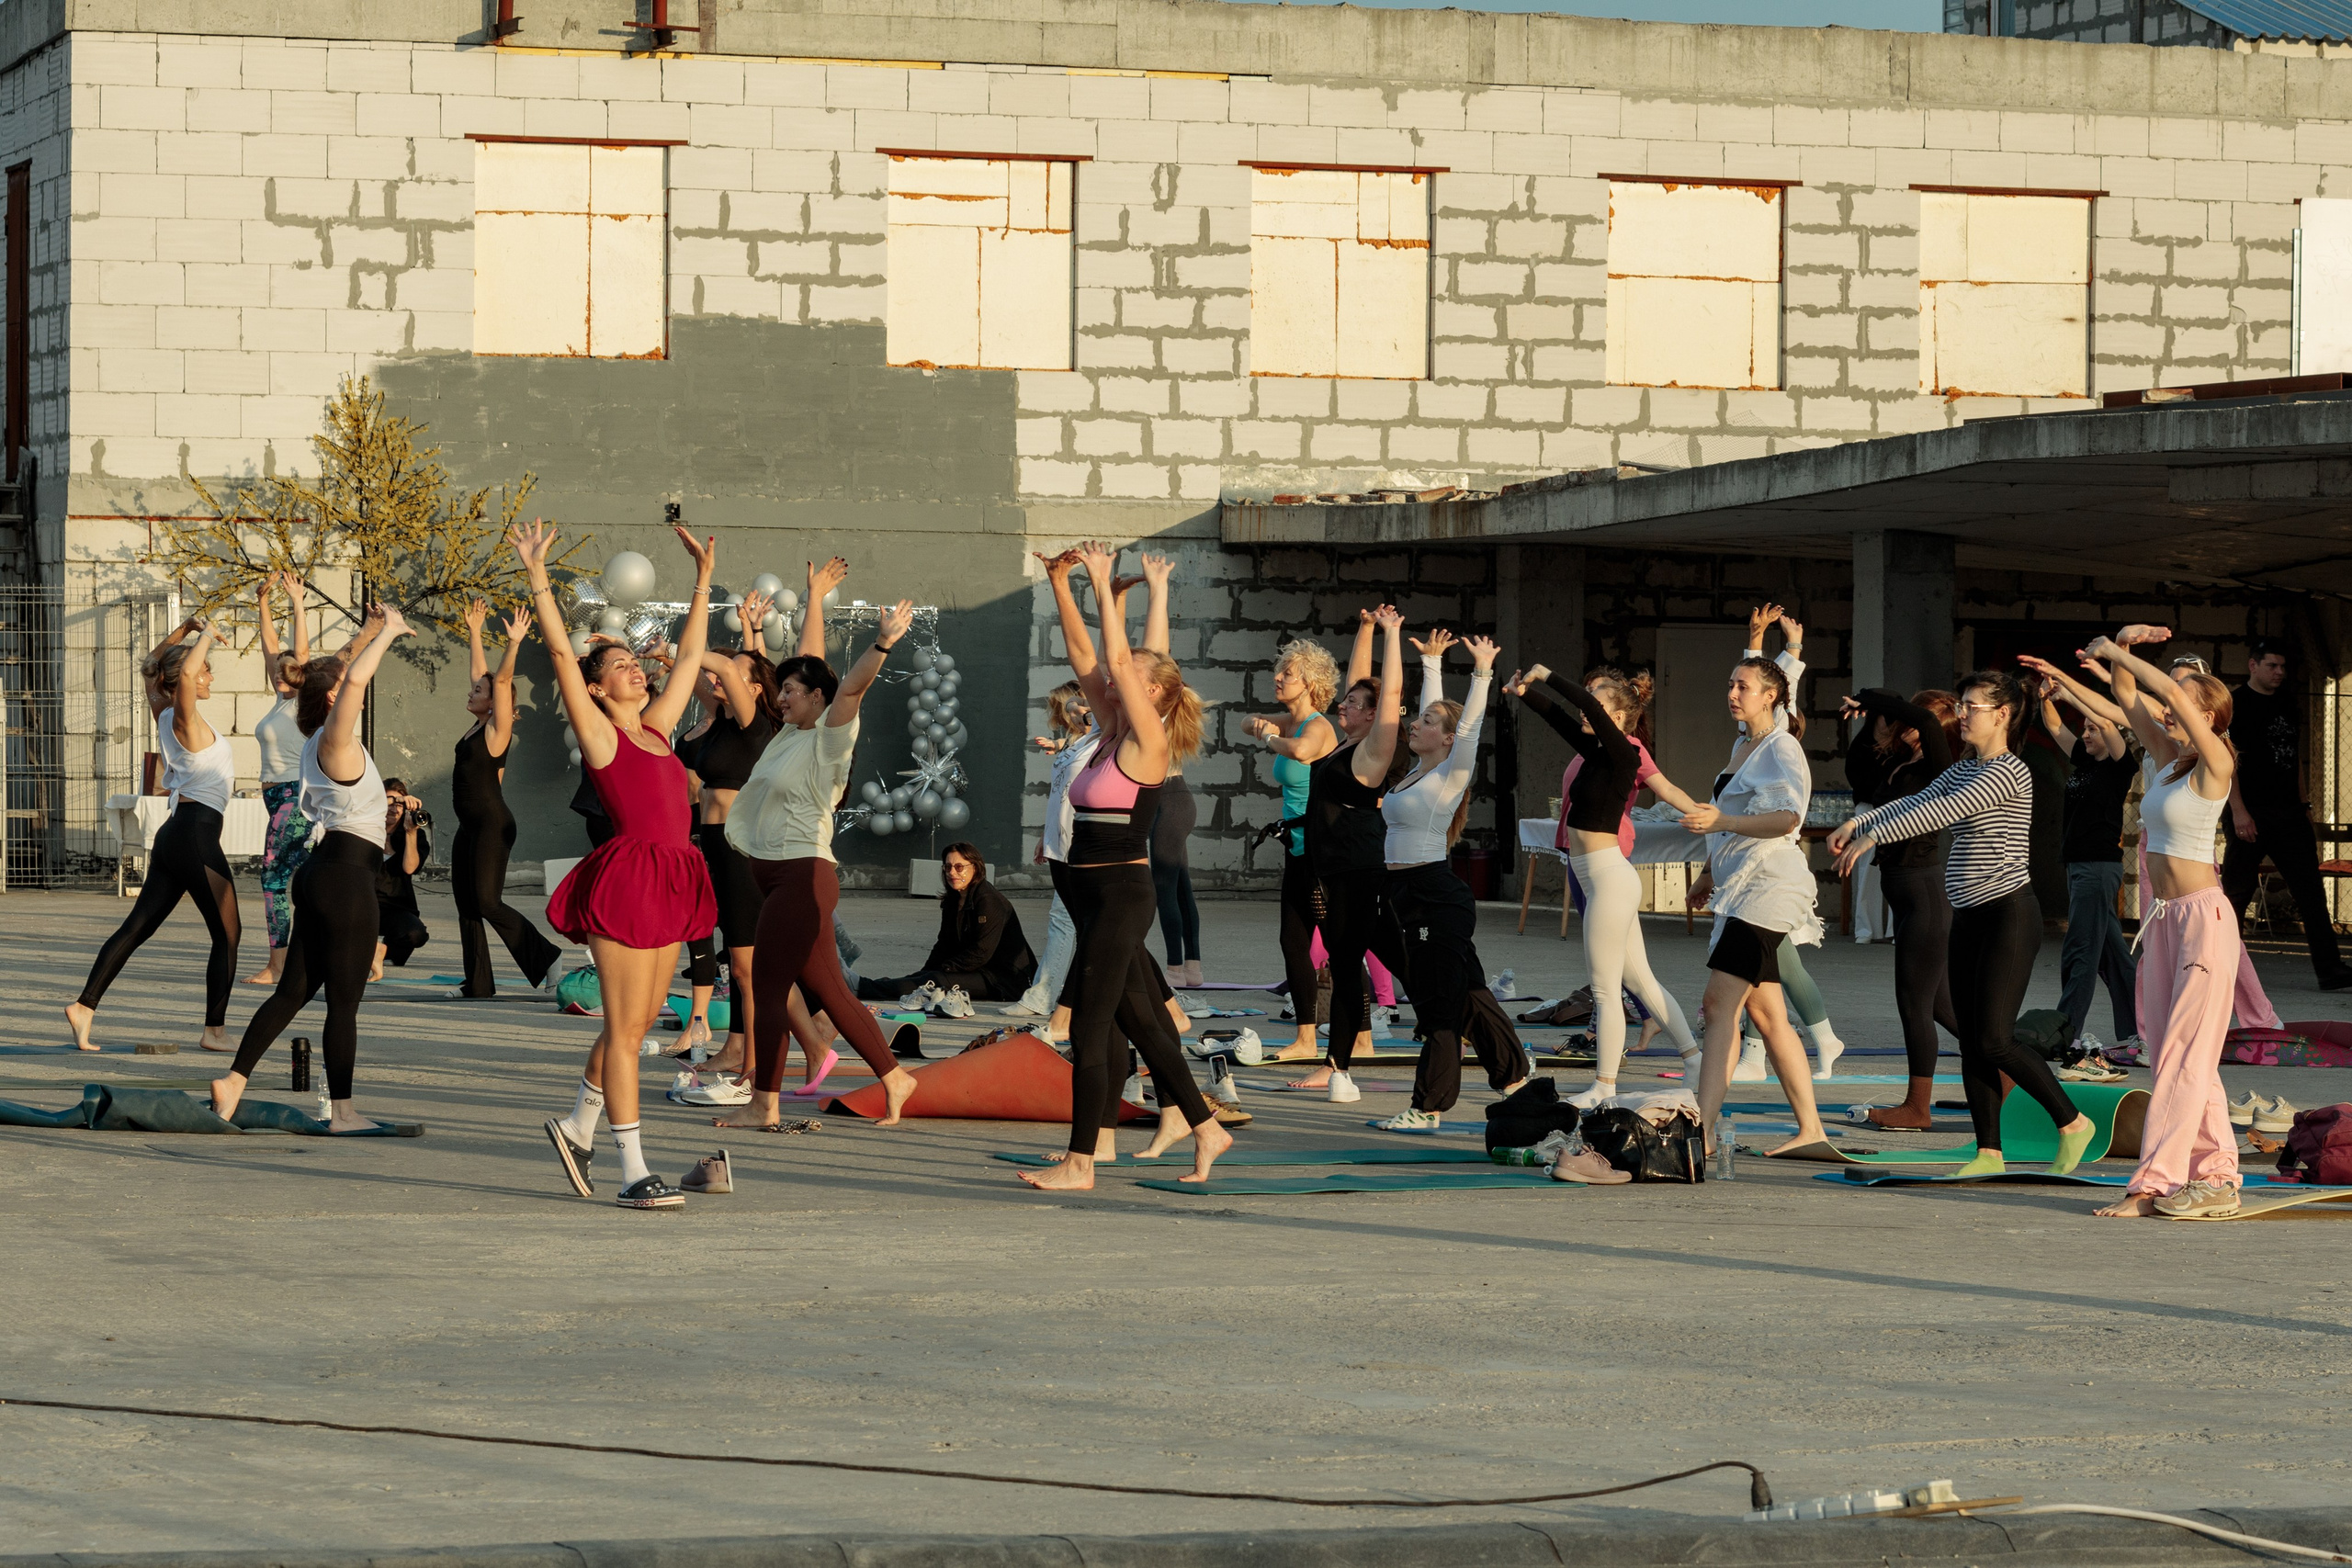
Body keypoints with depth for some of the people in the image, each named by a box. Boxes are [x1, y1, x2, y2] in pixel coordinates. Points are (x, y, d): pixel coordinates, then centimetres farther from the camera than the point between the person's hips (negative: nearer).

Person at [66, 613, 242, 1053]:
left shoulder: (164, 714, 12)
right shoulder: (185, 720, -11)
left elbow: (152, 666, 29)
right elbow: (185, 674, -32)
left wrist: (183, 629, 20)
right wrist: (204, 637, -17)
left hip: (174, 835, 9)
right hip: (196, 832, -9)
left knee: (138, 926, 5)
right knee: (227, 933, 0)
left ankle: (85, 1005, -2)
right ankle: (215, 1030, 0)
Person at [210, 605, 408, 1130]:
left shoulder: (322, 741, 13)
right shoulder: (336, 741, -13)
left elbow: (345, 675, 31)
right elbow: (355, 680, -31)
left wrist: (371, 632, 24)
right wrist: (387, 632, -20)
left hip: (322, 872, 9)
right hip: (347, 875, -9)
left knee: (295, 989, 10)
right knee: (344, 999, -2)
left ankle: (234, 1082, 4)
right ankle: (342, 1109, 4)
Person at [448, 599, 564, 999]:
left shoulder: (497, 730, -8)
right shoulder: (477, 727, 12)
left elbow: (502, 681, -19)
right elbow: (481, 671, 20)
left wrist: (515, 643, -26)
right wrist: (474, 632, 24)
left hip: (492, 824, -9)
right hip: (469, 826, 9)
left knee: (488, 903, -13)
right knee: (466, 905, 8)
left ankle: (546, 957, -7)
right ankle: (478, 983, 12)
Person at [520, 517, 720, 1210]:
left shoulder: (656, 729, 18)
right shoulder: (598, 732, -1)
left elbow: (689, 658, 26)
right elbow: (561, 653, -9)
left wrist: (704, 577, 29)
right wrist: (537, 575, -13)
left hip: (668, 884, 8)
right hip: (625, 880, -8)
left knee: (636, 1023, 14)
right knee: (625, 1028, -5)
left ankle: (577, 1127, 32)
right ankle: (634, 1173, -5)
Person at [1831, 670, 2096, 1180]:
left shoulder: (2008, 772, -14)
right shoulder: (1962, 771, 15)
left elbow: (1941, 812, -21)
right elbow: (1916, 804, 10)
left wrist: (1872, 837, -22)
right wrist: (1858, 823, -6)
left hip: (2009, 913, -9)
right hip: (1970, 916, 9)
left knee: (1994, 1039, -12)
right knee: (1971, 1040, 5)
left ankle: (2072, 1122, 3)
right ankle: (1989, 1153, 7)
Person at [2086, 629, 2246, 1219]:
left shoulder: (2215, 764, -10)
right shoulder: (2165, 756, 10)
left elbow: (2173, 692, -20)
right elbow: (2129, 697, 14)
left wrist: (2115, 650, -13)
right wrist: (2122, 649, -3)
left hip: (2203, 915, -9)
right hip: (2163, 918, 9)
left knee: (2185, 1052, -8)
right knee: (2179, 1052, 8)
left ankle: (2154, 1182, -12)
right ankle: (2216, 1175, 12)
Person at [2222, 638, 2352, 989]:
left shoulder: (2289, 703, 16)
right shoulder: (2235, 704, -4)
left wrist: (2302, 804, 16)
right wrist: (2238, 811, -18)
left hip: (2289, 814, 6)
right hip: (2251, 815, -6)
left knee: (2311, 893, 0)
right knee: (2234, 894, -2)